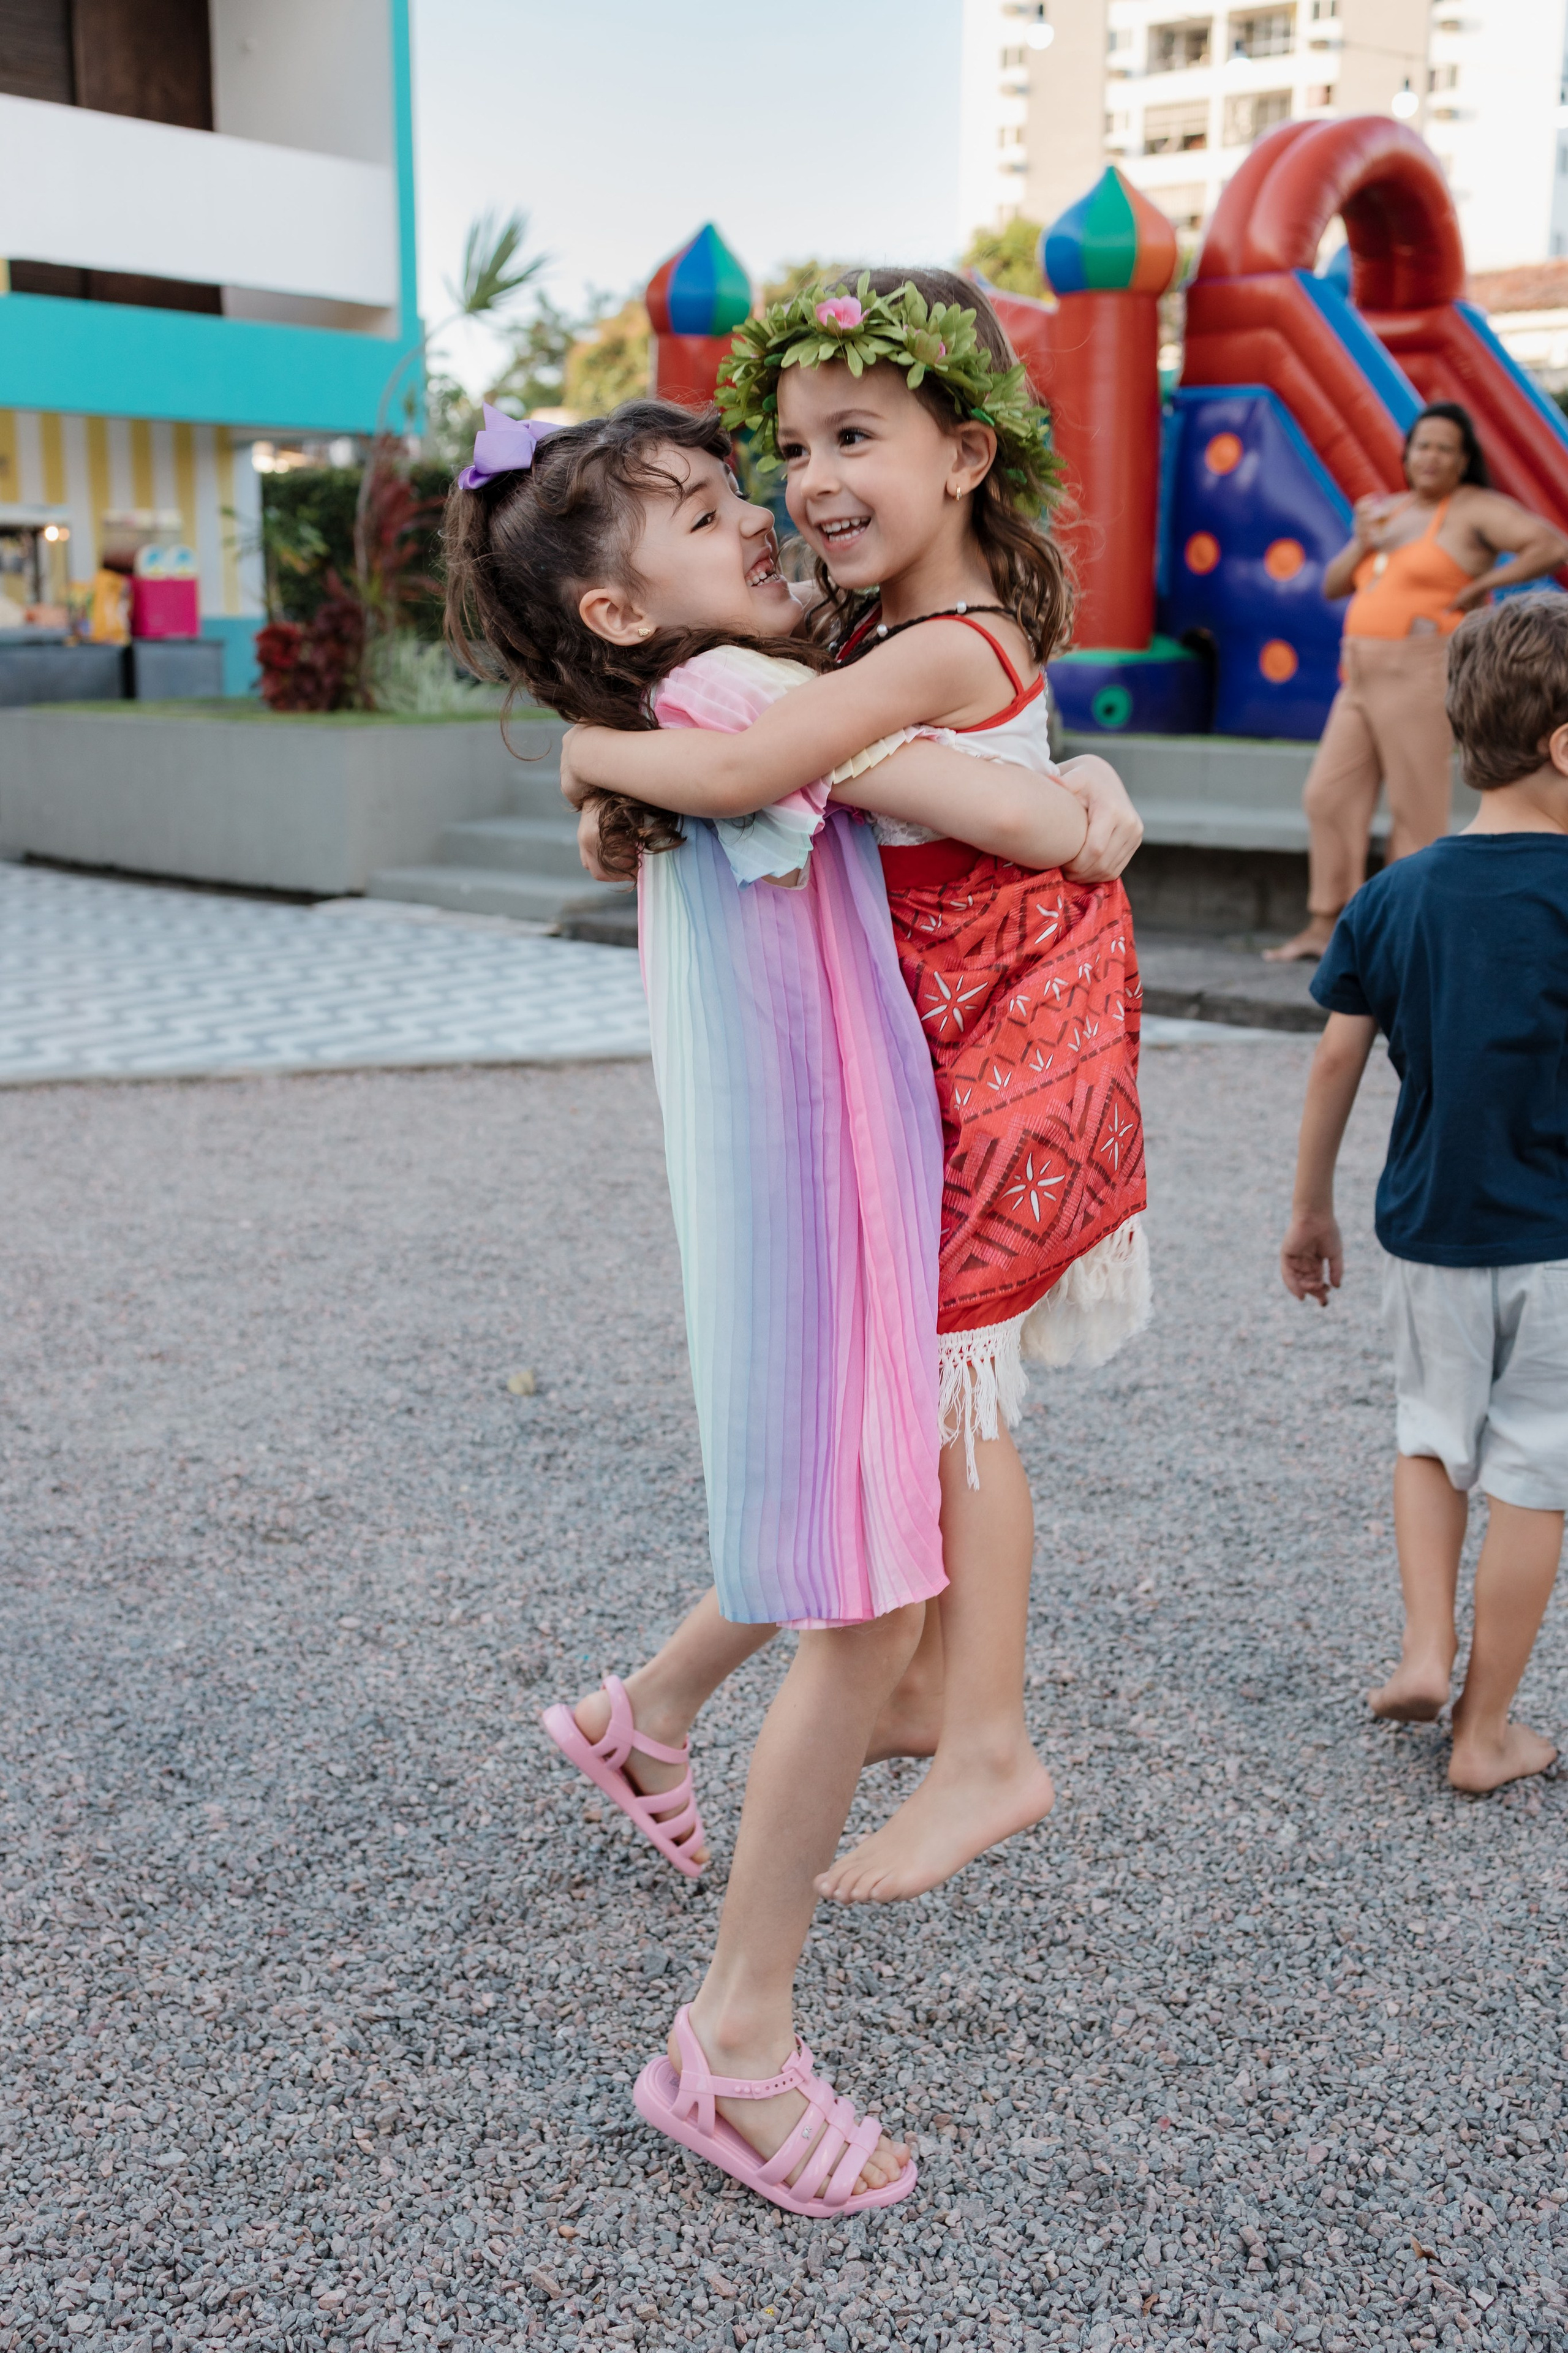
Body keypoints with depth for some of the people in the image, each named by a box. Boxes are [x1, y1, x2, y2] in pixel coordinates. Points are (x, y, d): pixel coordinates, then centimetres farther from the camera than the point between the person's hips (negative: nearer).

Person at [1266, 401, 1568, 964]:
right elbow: (1332, 587, 18)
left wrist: (1480, 586, -12)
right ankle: (1324, 927, 12)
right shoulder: (1389, 511, 19)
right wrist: (1361, 545, -1)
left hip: (1422, 674, -8)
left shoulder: (1477, 509, -4)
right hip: (1362, 675, 8)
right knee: (1329, 795, 5)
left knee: (1417, 811, -4)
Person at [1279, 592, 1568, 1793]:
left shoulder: (1396, 895, -2)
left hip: (1426, 1232, 4)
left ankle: (1426, 1650, 14)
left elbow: (1337, 1061, 2)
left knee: (1434, 1428, 25)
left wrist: (1311, 1208, 12)